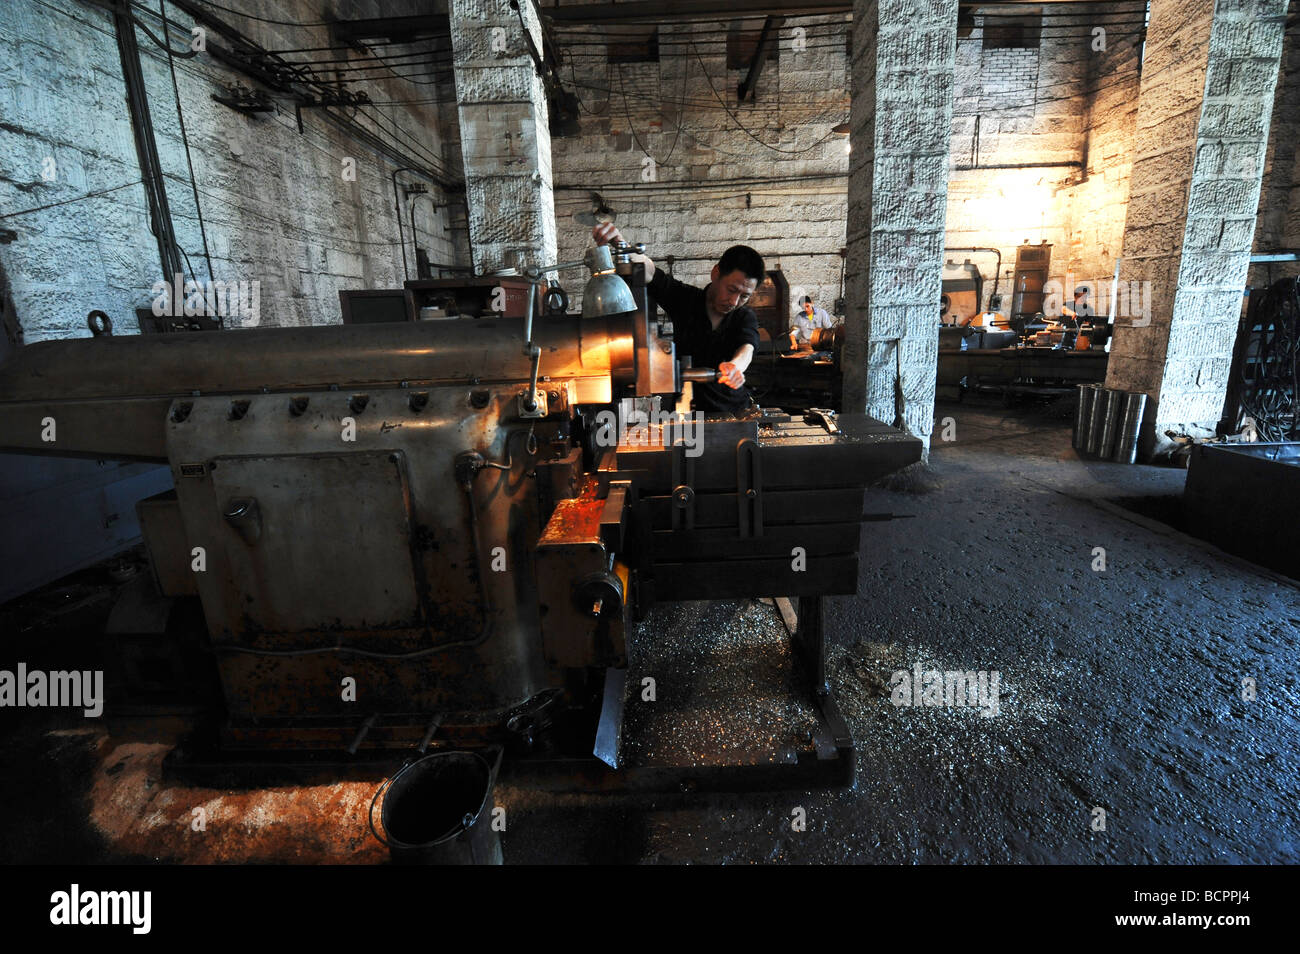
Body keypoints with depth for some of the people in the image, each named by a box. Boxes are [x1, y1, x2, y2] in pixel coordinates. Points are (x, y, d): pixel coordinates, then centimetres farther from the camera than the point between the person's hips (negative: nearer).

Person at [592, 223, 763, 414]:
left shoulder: (746, 318, 2)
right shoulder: (685, 298, 1)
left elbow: (746, 349, -19)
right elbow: (645, 269, -11)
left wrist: (736, 365, -44)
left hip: (733, 414, 1)